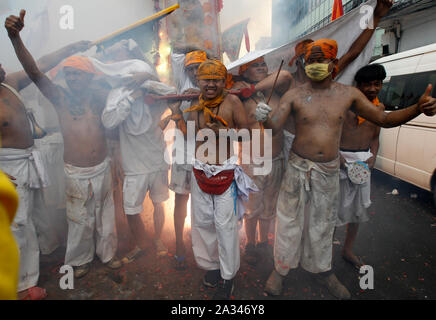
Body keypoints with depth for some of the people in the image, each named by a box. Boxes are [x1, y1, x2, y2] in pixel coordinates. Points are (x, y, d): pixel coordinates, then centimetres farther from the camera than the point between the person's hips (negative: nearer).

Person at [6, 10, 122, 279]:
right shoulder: (60, 98, -4)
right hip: (75, 173, 0)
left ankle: (107, 253, 37)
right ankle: (81, 259, 35)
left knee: (105, 214, 15)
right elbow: (34, 72, -14)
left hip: (102, 168, 1)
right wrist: (16, 37, -26)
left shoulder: (98, 98, -2)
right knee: (80, 219, 12)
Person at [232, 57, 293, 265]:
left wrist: (254, 88, -16)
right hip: (251, 162, -2)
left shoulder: (275, 91, 2)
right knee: (252, 207, 12)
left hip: (276, 161, 3)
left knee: (269, 207, 17)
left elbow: (285, 76, -17)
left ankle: (263, 242, 39)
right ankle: (250, 244, 34)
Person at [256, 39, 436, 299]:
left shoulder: (349, 94, 0)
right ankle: (280, 269, 29)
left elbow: (384, 119, 4)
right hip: (299, 169, -2)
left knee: (323, 222, 18)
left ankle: (323, 270, 40)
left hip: (329, 171, 2)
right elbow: (275, 126, -13)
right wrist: (264, 117, -34)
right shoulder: (294, 96, -6)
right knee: (290, 221, 7)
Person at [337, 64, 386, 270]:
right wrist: (336, 155, -20)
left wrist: (373, 156, 0)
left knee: (358, 208, 14)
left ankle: (348, 251, 33)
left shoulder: (379, 107, 10)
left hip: (363, 159, 6)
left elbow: (375, 137, 18)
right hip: (341, 157, -6)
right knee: (335, 205, -3)